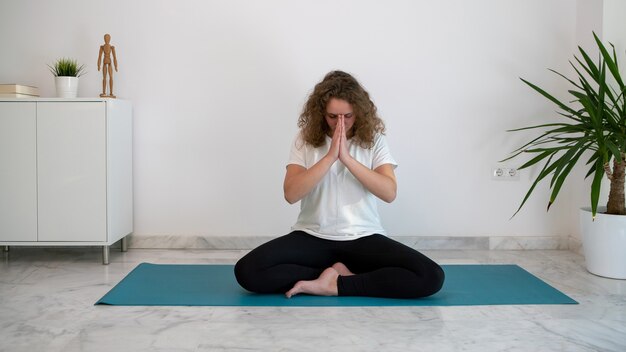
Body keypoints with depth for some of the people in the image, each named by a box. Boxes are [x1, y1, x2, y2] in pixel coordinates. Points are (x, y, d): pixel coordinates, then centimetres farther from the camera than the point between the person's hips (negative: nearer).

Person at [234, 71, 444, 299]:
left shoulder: (374, 140, 1)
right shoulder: (305, 140, 1)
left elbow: (389, 192, -12)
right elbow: (291, 194, -12)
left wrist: (347, 158, -20)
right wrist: (330, 156, -20)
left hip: (363, 237, 0)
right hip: (313, 236, 0)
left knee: (431, 277, -23)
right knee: (247, 271, -24)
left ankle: (333, 285, -13)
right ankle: (339, 272, -10)